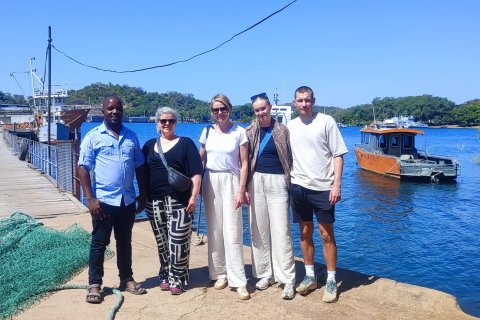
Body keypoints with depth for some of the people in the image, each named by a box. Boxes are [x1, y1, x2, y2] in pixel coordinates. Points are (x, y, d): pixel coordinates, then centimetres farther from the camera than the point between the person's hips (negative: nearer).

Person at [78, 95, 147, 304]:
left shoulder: (131, 136, 9)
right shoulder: (93, 136, -3)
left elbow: (139, 167, 13)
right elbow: (83, 168, -6)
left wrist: (143, 195, 10)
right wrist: (90, 198, -14)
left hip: (128, 200, 4)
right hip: (103, 200, -4)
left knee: (125, 241, 15)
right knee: (99, 243, 5)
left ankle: (127, 279, 28)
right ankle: (94, 284, 18)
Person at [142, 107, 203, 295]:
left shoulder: (186, 143, 2)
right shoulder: (149, 145, 14)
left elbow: (196, 173, -4)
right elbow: (143, 174, 17)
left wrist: (193, 196, -12)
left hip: (179, 201, -4)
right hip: (154, 202, 4)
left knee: (178, 241, -5)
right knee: (161, 241, 12)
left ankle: (178, 279, 8)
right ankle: (165, 276, 26)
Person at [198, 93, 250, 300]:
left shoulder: (239, 132, -1)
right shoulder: (207, 131, 8)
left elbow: (244, 164, -2)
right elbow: (200, 160, 13)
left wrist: (241, 190, -9)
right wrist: (197, 185, 5)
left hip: (230, 181, -3)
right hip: (210, 182, 3)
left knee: (232, 232, -7)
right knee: (214, 230, 6)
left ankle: (238, 281, -1)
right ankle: (220, 273, 19)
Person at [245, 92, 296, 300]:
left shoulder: (282, 130, 2)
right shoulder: (250, 131, 7)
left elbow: (289, 158, 3)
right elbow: (245, 161, 7)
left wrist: (291, 185, -1)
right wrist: (244, 187, 1)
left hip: (277, 183, -3)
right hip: (256, 183, 3)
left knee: (281, 231, -5)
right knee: (258, 230, 6)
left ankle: (288, 279, 2)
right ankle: (265, 273, 20)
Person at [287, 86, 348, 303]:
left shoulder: (326, 121, -4)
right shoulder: (290, 126, 8)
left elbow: (338, 155, -5)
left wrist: (337, 185, -12)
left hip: (323, 187, -4)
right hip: (299, 186, 4)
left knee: (326, 234, 2)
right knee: (305, 233, 12)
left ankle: (331, 281, 15)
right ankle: (310, 276, 26)